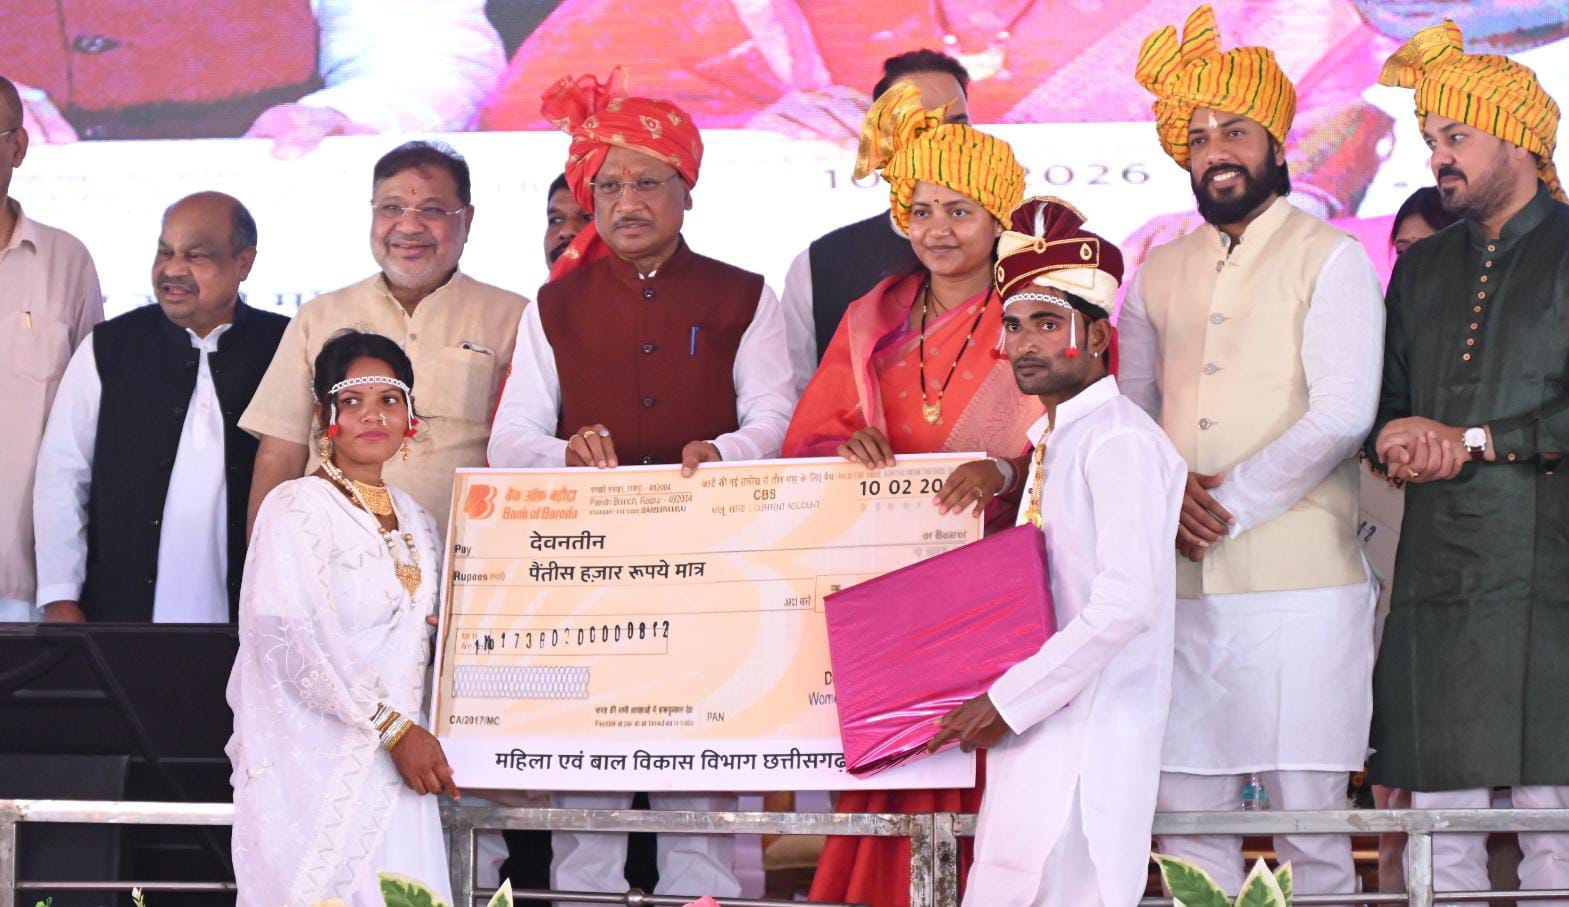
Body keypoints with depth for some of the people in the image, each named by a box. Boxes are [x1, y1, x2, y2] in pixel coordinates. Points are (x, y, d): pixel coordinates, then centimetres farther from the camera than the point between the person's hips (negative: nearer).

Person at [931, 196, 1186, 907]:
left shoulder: (1119, 442, -10)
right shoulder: (1052, 440, 18)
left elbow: (1126, 605, -19)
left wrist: (1007, 701, -16)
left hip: (1086, 737, -9)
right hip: (1036, 732, 9)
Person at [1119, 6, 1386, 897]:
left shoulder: (1330, 257, 3)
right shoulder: (1159, 273, 18)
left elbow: (1342, 416, -7)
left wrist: (1229, 502, -9)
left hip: (1299, 580, -4)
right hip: (1183, 584, 4)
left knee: (1311, 819, -5)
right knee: (1188, 816, 2)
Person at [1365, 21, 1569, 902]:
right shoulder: (1421, 269, 21)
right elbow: (1381, 401, 22)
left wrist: (1474, 443, -7)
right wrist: (1398, 435, 0)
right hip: (1436, 578, 5)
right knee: (1439, 826, 3)